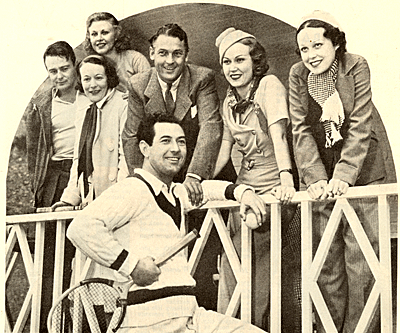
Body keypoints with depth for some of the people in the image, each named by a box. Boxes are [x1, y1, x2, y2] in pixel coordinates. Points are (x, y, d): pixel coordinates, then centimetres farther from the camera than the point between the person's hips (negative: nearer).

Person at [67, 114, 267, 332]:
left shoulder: (174, 193, 18)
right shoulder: (133, 190, -10)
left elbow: (203, 189, 40)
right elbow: (80, 228, -22)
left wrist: (241, 191, 22)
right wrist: (131, 264, -20)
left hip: (189, 315, 9)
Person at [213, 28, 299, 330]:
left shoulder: (269, 85, -10)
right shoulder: (230, 101, 12)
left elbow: (278, 133, -24)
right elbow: (225, 149, 13)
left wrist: (286, 178, -37)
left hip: (273, 186, -7)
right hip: (245, 186, 7)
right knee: (231, 262, 2)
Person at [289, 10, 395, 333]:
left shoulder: (356, 67, -7)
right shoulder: (298, 75, 1)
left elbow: (360, 126, -13)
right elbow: (301, 131, -4)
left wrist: (343, 176, -23)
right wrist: (316, 178, -17)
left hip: (361, 175, -2)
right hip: (322, 182, 2)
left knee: (361, 263, -5)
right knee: (327, 264, 3)